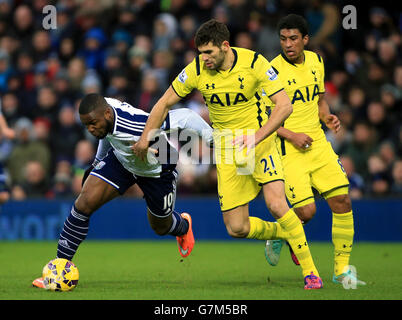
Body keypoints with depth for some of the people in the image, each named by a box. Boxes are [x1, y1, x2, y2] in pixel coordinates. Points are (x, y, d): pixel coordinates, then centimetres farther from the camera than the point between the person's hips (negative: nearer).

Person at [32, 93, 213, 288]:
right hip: (120, 160, 4)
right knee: (84, 203, -17)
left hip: (157, 171, -4)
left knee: (161, 228, 18)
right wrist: (98, 161, 15)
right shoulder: (105, 114, -25)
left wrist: (211, 138, -33)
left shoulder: (135, 124, -45)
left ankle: (183, 226, 58)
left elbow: (184, 117, -37)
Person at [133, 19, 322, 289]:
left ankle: (309, 270, -9)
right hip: (226, 150, 3)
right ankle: (282, 233, 28)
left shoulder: (254, 63, -16)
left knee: (276, 203, -24)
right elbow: (165, 104, 4)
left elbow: (284, 105, -17)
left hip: (260, 139, -3)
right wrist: (145, 138, 2)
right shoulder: (196, 71, -10)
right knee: (236, 228, -3)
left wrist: (254, 137, -27)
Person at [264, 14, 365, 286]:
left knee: (342, 203, -4)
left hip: (318, 144, 6)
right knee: (306, 211, -14)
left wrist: (327, 116, 0)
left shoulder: (316, 61, 7)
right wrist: (291, 135, -18)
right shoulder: (273, 71, -12)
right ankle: (279, 235, 19)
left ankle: (342, 268, 9)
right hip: (288, 151, -5)